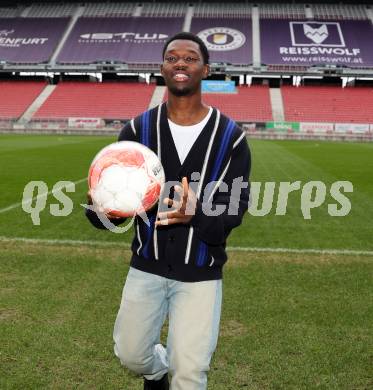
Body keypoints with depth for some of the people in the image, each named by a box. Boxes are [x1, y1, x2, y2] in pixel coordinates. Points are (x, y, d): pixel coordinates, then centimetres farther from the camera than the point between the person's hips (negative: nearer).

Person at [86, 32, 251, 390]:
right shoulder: (138, 130, -5)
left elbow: (235, 208, -11)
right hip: (146, 267, 2)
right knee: (132, 355, 15)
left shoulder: (230, 137, -8)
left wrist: (197, 215, -32)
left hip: (200, 275, -2)